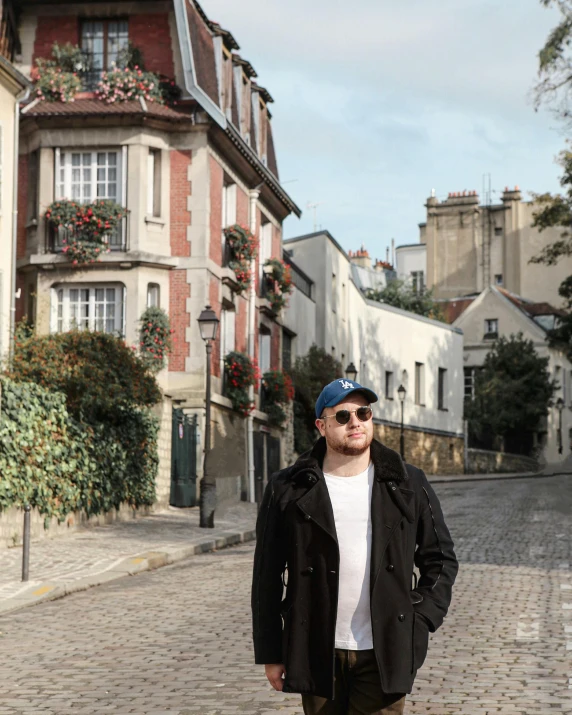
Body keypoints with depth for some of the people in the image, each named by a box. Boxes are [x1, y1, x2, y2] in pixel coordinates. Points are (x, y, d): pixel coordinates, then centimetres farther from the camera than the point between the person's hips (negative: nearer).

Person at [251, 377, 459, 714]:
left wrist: (419, 622, -1)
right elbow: (268, 576, 2)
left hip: (383, 653, 0)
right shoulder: (288, 490, 0)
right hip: (318, 655, 0)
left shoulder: (408, 484, 4)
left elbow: (441, 559, 10)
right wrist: (270, 653, 1)